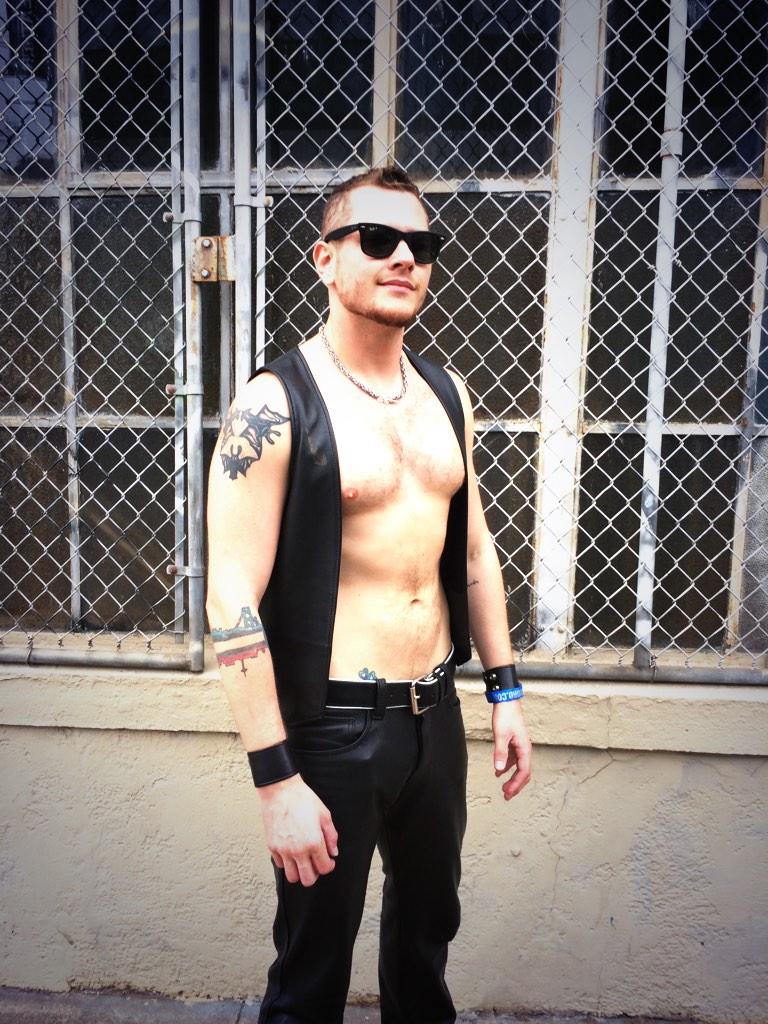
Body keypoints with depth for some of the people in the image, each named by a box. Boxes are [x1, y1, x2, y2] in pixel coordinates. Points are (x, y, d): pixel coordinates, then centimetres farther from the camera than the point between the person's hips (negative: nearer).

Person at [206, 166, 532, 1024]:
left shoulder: (446, 395, 5)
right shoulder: (273, 407, -15)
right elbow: (232, 606, -18)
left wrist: (504, 692, 11)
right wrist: (277, 782, -18)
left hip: (437, 715, 6)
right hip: (333, 727, -6)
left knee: (428, 923, 27)